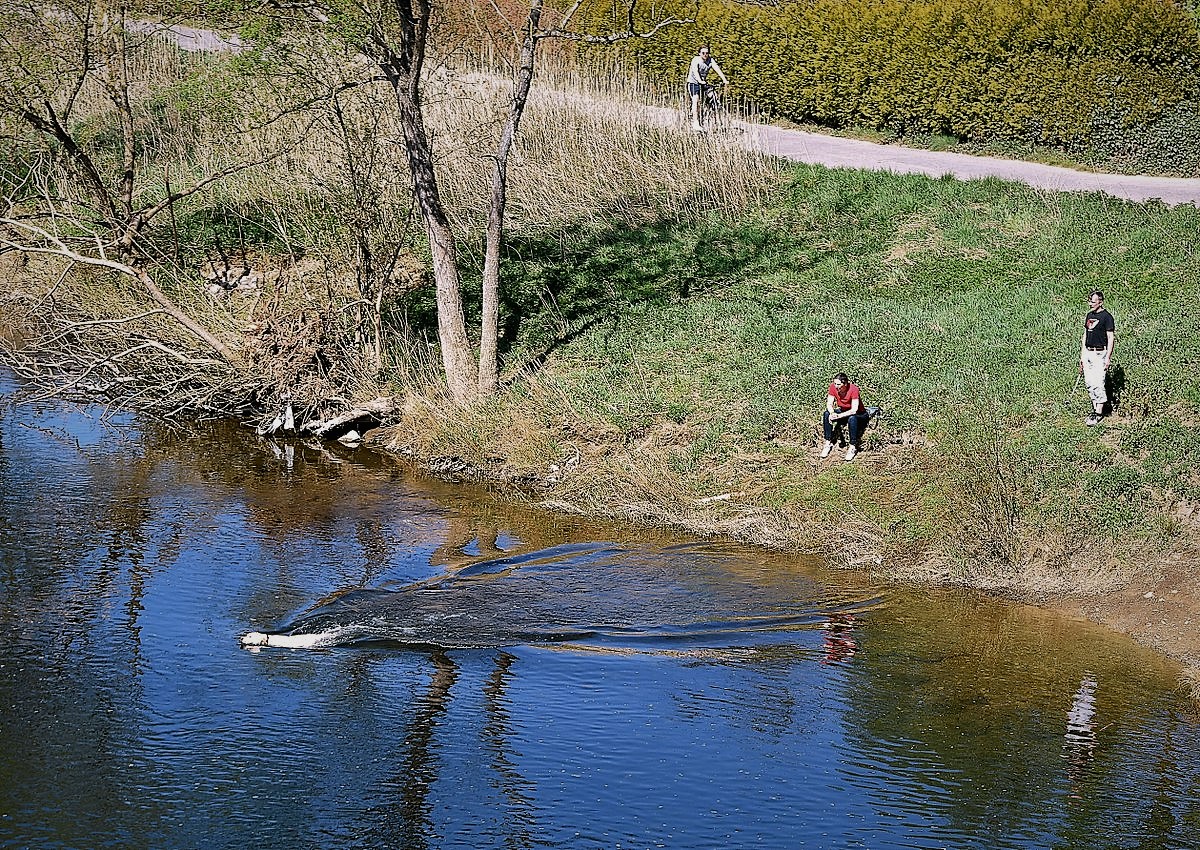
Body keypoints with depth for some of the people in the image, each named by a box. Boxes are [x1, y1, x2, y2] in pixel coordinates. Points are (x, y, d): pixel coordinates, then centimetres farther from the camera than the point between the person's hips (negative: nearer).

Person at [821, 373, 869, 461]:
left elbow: (854, 410, -34)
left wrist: (839, 416, -42)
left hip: (859, 415, -5)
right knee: (827, 414, -21)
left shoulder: (853, 389, -29)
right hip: (842, 411, 5)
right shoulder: (833, 387, -16)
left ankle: (853, 447, -26)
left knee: (852, 418, -39)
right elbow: (829, 404, -13)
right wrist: (832, 413, -36)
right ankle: (828, 443, -13)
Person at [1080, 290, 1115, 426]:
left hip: (1099, 354, -8)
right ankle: (1095, 409, 16)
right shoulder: (1089, 315, 13)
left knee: (1098, 384, -9)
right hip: (1087, 353, 8)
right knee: (1089, 383, 7)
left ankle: (1099, 413, -5)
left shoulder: (1106, 317, -10)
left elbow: (1111, 338, -11)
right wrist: (1081, 356, 17)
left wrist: (1108, 358, -16)